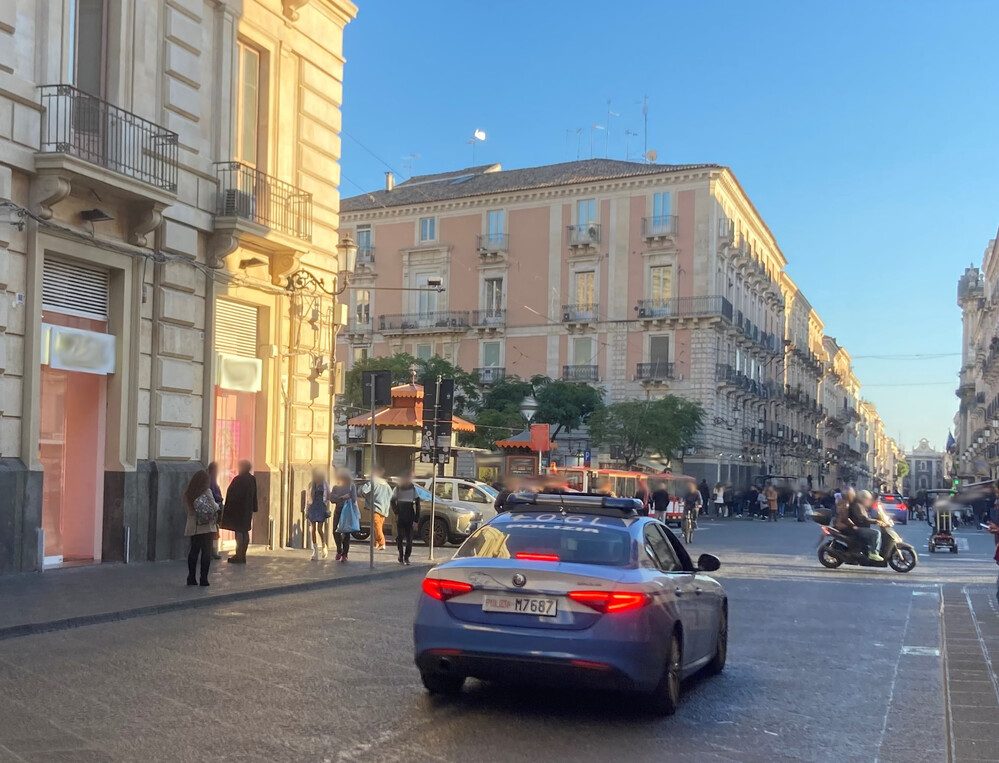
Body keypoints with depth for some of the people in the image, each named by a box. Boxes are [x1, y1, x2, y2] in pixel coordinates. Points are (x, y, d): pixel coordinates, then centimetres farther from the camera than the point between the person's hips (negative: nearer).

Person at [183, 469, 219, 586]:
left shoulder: (187, 494, 2)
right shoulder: (207, 492, -12)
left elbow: (187, 508, 5)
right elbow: (214, 508, -12)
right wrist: (217, 506, 8)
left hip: (193, 527, 4)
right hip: (207, 526, -4)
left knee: (194, 551, 12)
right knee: (206, 552, 2)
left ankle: (191, 578, 13)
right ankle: (204, 579, 0)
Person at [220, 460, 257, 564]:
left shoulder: (238, 479, -16)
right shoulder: (252, 479, 7)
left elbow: (232, 494, -16)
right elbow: (254, 496, 12)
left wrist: (228, 508, -10)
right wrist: (253, 509, 19)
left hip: (238, 509, -8)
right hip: (248, 510, 8)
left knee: (239, 532, -5)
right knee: (245, 531, 11)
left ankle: (239, 556, -5)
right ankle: (243, 555, 17)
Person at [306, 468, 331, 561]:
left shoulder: (325, 484, 1)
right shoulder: (311, 484, 10)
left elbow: (328, 498, 3)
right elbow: (309, 498, 14)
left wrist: (327, 510, -5)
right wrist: (307, 511, 11)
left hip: (321, 508, -3)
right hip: (312, 507, 3)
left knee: (319, 529, -10)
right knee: (313, 529, 1)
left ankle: (324, 546, 12)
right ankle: (315, 551, 7)